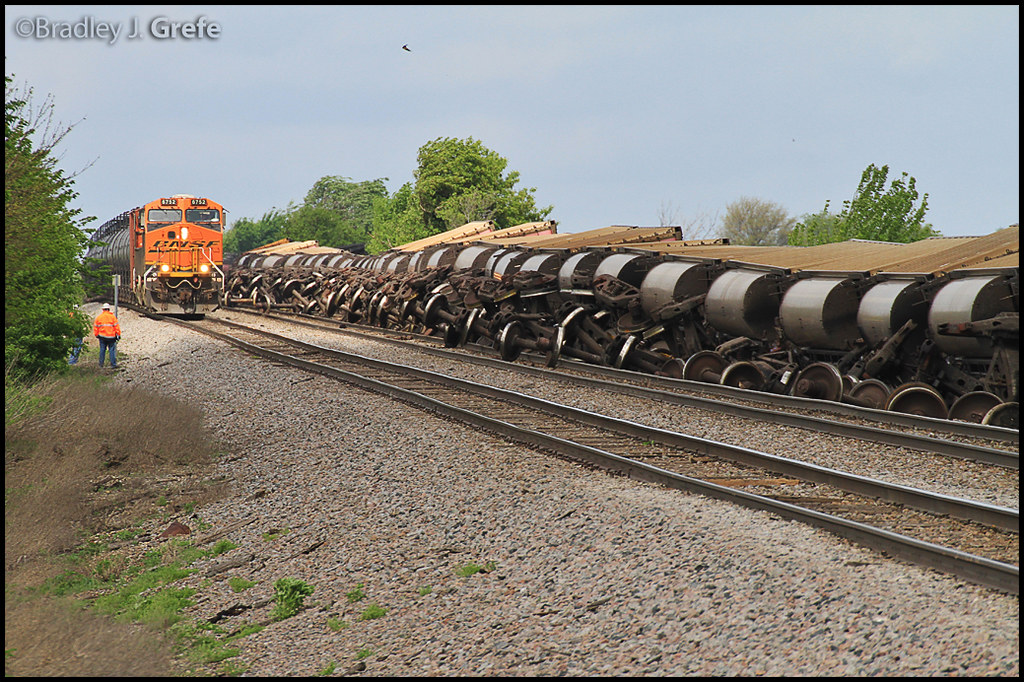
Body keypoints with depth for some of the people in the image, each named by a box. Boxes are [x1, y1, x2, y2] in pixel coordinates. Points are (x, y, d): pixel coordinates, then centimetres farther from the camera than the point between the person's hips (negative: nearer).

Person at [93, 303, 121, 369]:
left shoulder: (98, 317, 3)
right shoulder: (112, 317, -4)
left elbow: (95, 327, 7)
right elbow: (116, 326, -4)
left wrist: (96, 335, 18)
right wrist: (118, 335, 3)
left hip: (102, 336, 2)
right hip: (111, 336, -2)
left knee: (102, 350, 11)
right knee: (112, 350, 0)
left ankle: (101, 363, 15)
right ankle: (113, 364, -3)